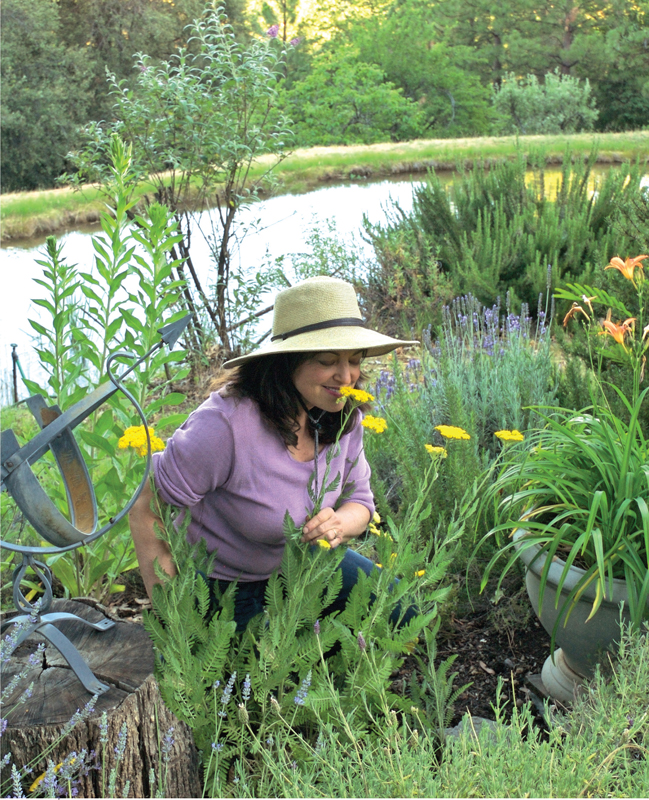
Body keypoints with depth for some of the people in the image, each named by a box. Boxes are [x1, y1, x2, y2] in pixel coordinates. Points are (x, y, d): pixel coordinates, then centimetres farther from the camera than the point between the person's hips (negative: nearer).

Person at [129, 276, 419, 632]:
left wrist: (338, 525, -24)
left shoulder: (343, 419, -13)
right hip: (220, 584, -5)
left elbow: (359, 501, 1)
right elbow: (145, 510, -26)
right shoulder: (226, 425, -34)